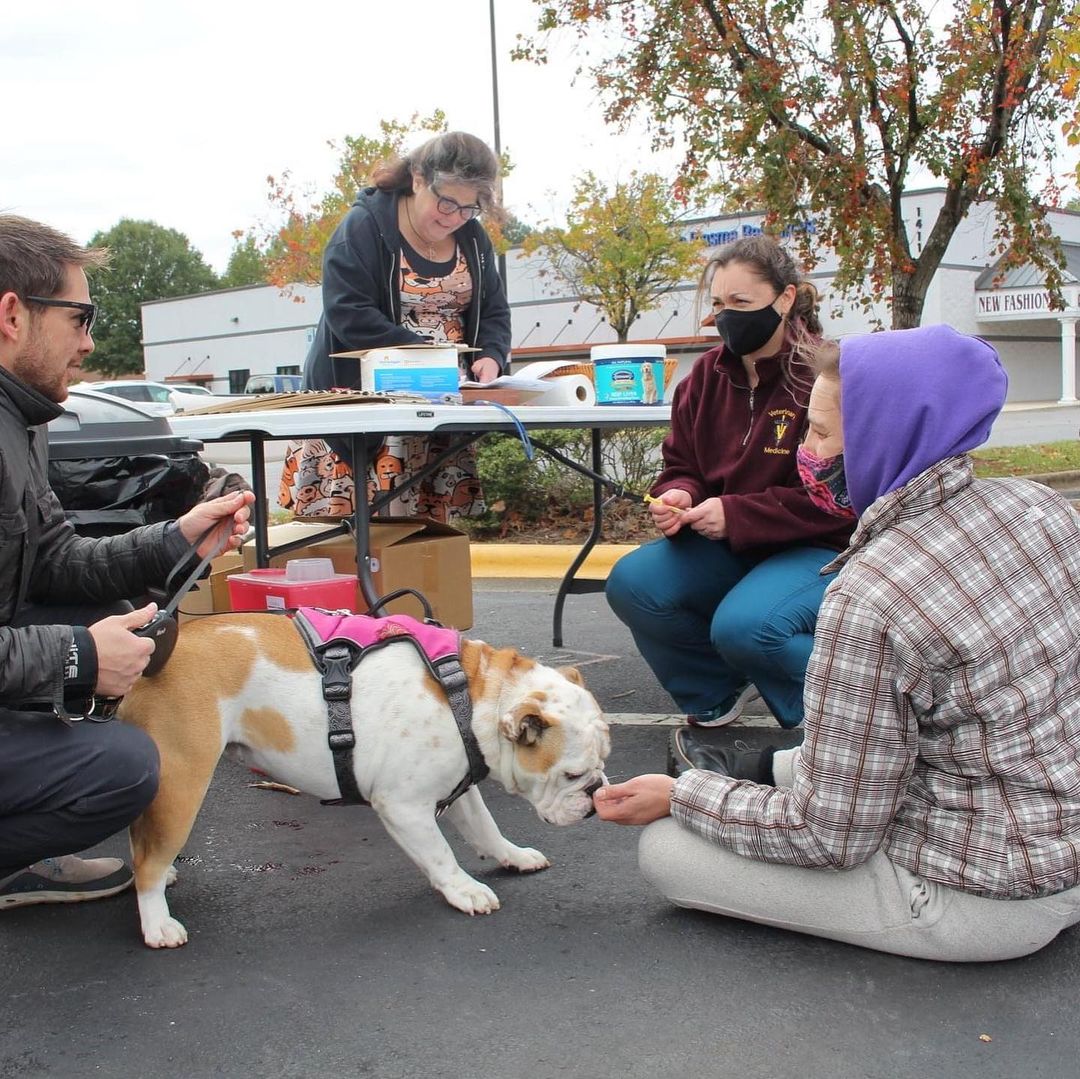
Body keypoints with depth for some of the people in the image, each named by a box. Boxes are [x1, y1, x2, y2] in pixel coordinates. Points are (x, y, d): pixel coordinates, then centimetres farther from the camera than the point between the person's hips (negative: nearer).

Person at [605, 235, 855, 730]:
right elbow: (682, 466, 12)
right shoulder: (708, 374, 3)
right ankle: (718, 691, 11)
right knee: (630, 583, -14)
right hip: (729, 547, 7)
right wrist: (678, 498, -13)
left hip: (821, 547, -6)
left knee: (743, 627, -33)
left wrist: (736, 515, -24)